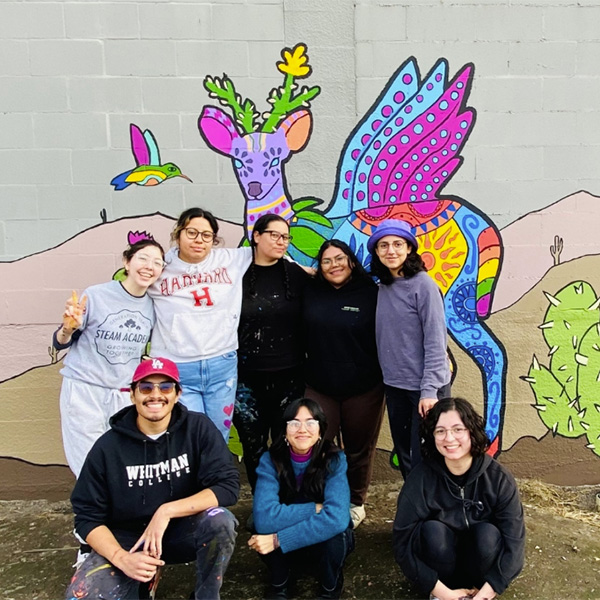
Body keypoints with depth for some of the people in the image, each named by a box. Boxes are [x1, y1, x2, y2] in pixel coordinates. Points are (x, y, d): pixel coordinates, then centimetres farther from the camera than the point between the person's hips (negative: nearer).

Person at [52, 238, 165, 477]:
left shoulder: (153, 307, 1)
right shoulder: (96, 296, -11)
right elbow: (60, 343, -3)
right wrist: (68, 328, -23)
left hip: (125, 396, 4)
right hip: (83, 390, -3)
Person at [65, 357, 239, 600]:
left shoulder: (198, 428, -13)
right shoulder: (108, 446, -11)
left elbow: (228, 486, -19)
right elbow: (88, 516, -6)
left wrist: (167, 511, -28)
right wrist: (121, 558, -23)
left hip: (184, 530, -1)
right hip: (126, 539, 2)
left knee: (220, 521, -31)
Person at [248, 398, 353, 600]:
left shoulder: (334, 460, -22)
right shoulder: (270, 460, -20)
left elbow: (336, 518, -36)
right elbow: (264, 518, -33)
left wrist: (279, 540, -36)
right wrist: (315, 508, -30)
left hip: (324, 542, 0)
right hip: (286, 548, 0)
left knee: (333, 531, -33)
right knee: (266, 529, -31)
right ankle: (279, 583, 3)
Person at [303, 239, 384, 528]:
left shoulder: (371, 293, -9)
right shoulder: (310, 292, -1)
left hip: (364, 388, -2)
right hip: (319, 387, 2)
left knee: (359, 449, 14)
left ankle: (355, 503, 37)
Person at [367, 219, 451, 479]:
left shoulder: (423, 285, -13)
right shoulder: (382, 287, 5)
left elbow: (435, 341, -16)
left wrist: (429, 390, -19)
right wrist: (387, 376, 3)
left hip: (425, 386, -6)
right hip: (394, 384, 6)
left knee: (424, 457, 3)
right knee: (404, 454, 18)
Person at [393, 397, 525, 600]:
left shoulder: (498, 478, -18)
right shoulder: (420, 479, -20)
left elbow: (514, 542, -18)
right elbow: (403, 544, -19)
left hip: (480, 562, 1)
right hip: (441, 563, 0)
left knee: (487, 533, -29)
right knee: (432, 530, -31)